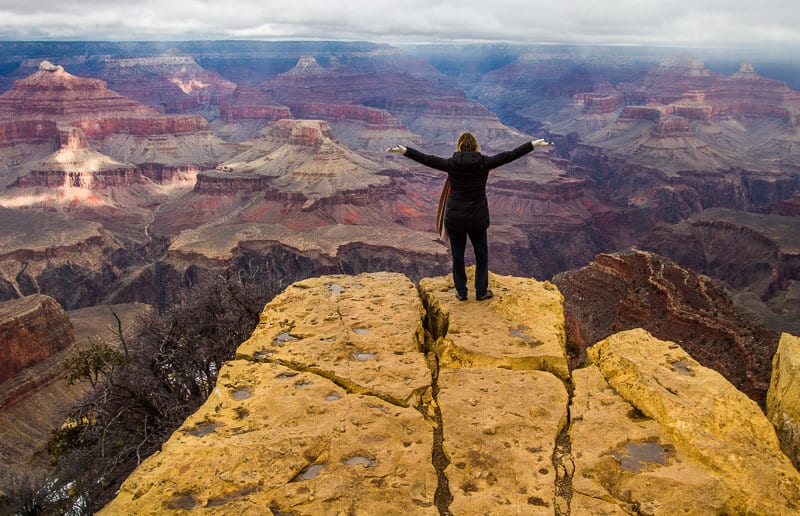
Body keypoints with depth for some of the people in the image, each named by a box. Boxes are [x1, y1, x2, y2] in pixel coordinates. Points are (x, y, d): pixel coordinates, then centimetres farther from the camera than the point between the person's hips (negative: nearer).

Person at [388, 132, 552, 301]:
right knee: (481, 253, 17)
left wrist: (404, 150, -2)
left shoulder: (451, 163, -8)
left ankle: (461, 292, 20)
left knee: (457, 254, 13)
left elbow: (427, 159, -8)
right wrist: (533, 145, 3)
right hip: (478, 218, 0)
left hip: (454, 218, 0)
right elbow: (509, 156, -4)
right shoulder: (484, 162, -7)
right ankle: (481, 291, 21)